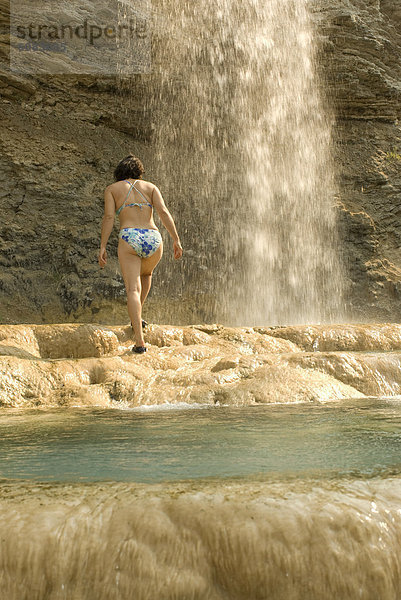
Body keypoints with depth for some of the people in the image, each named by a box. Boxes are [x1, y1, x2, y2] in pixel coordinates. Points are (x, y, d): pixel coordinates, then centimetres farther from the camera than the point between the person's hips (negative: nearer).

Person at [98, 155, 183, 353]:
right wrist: (176, 240, 1)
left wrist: (102, 247, -2)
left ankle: (140, 341, -23)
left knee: (133, 290, -9)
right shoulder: (150, 187, 18)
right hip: (153, 240, 3)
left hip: (129, 239, -2)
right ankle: (137, 318, 32)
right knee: (146, 273, 34)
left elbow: (109, 217, 1)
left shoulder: (112, 189, 15)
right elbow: (163, 212, 4)